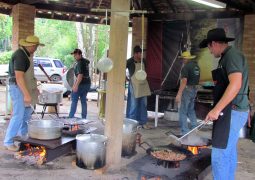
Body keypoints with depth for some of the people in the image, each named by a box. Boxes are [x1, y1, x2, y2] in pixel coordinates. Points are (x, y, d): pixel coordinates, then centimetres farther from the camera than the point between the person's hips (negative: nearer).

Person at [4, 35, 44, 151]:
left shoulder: (26, 54, 12)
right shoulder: (20, 56, -21)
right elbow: (19, 77, -27)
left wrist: (34, 87, 21)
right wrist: (26, 94, -31)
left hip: (24, 88, 10)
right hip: (19, 88, -10)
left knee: (27, 112, 19)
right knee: (18, 115, -8)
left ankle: (23, 133, 36)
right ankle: (8, 141, 0)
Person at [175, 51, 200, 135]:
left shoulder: (186, 67, -16)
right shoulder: (196, 66, 9)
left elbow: (184, 81, -24)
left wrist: (179, 94, -26)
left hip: (187, 89, -8)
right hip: (194, 89, 9)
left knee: (183, 112, -3)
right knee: (191, 110, 21)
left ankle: (185, 132, -2)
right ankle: (195, 128, 26)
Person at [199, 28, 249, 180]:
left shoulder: (232, 55, -14)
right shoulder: (228, 57, 16)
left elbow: (236, 84, -26)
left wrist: (217, 109, -26)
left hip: (232, 112, -10)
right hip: (232, 111, 10)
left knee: (219, 155, -8)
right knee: (229, 152, 18)